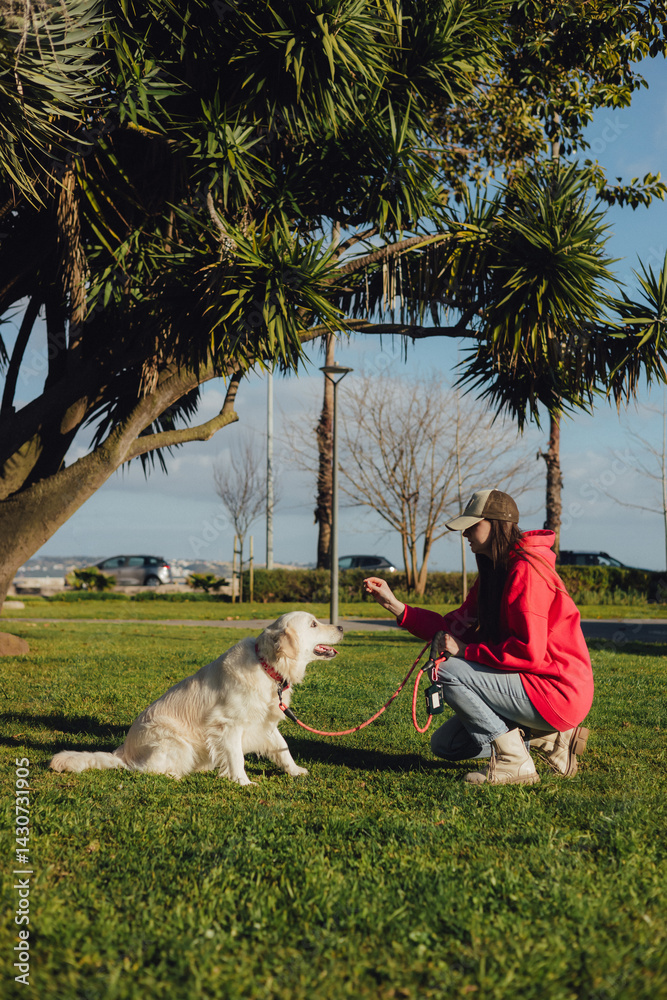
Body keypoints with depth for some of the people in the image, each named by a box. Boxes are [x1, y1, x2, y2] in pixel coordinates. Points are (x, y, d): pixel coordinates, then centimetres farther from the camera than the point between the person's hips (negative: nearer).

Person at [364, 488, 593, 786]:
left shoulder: (526, 570, -19)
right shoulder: (493, 572, 12)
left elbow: (528, 651, -26)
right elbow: (456, 627, 9)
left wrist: (466, 651, -17)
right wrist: (394, 605, 3)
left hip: (555, 691, -10)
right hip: (533, 684, 10)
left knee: (447, 672, -19)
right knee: (445, 744, 12)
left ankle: (514, 761, -11)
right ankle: (551, 740, 13)